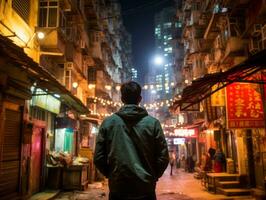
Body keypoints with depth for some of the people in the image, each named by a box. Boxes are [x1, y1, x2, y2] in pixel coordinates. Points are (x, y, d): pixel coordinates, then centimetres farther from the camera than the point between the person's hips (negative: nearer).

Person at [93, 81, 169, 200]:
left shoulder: (108, 122, -3)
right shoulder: (153, 123, -5)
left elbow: (98, 158, -3)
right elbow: (163, 158, -5)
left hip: (118, 189, 1)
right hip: (145, 189, 0)